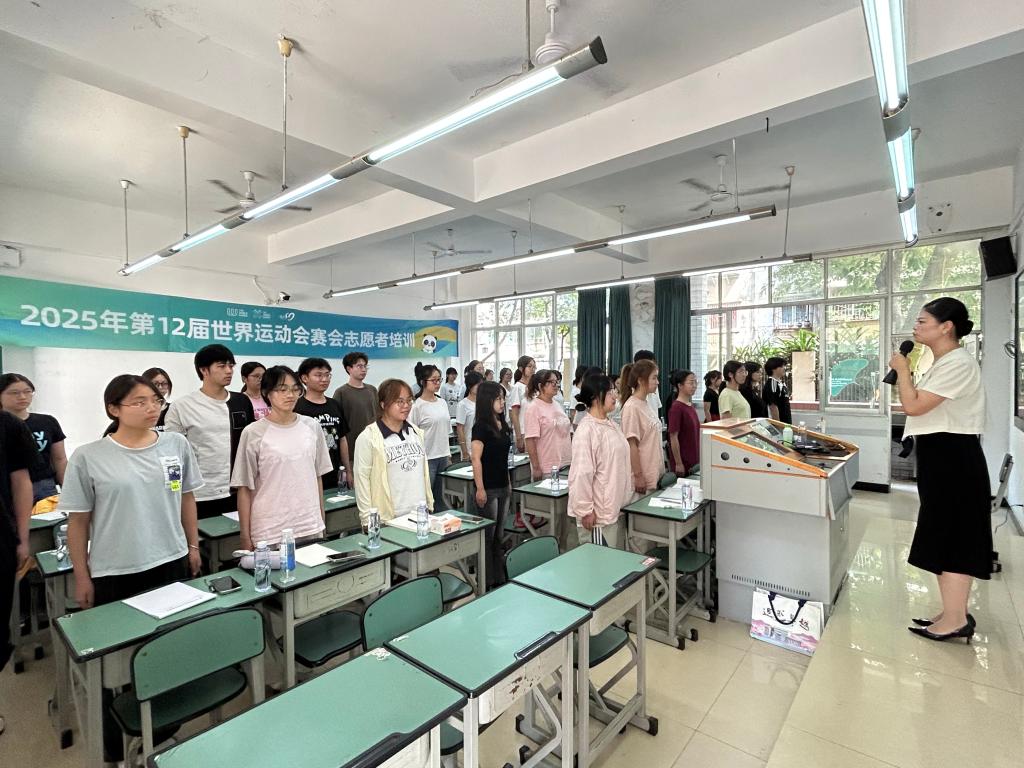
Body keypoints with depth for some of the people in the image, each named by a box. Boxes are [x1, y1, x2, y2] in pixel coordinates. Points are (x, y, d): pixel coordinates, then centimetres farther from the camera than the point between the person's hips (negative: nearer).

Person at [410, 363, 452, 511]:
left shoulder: (442, 403, 9)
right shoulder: (417, 406, -10)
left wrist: (449, 456, 13)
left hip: (443, 457, 6)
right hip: (427, 459, -6)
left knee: (441, 499, 12)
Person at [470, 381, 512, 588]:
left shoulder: (502, 424, 10)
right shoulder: (481, 426, -14)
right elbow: (476, 459, -18)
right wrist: (480, 489, -20)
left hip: (503, 487, 7)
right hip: (488, 489, -7)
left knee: (499, 535, 16)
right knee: (488, 536, 4)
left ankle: (499, 577, 27)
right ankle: (487, 581, 17)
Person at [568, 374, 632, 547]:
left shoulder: (612, 425, 9)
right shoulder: (586, 430, -20)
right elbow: (581, 474, -22)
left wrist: (627, 493, 18)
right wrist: (585, 510, -19)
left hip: (614, 508, 9)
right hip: (597, 513, -9)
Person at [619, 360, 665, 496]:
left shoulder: (645, 403, 7)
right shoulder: (632, 407, -17)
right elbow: (632, 445, -18)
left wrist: (659, 472, 16)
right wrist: (638, 476, -17)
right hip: (642, 478, -8)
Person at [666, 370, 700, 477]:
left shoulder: (691, 406, 8)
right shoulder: (676, 407, -17)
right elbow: (673, 437, -17)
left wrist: (698, 459, 17)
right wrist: (678, 463, -16)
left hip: (694, 460, 8)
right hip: (683, 462, -8)